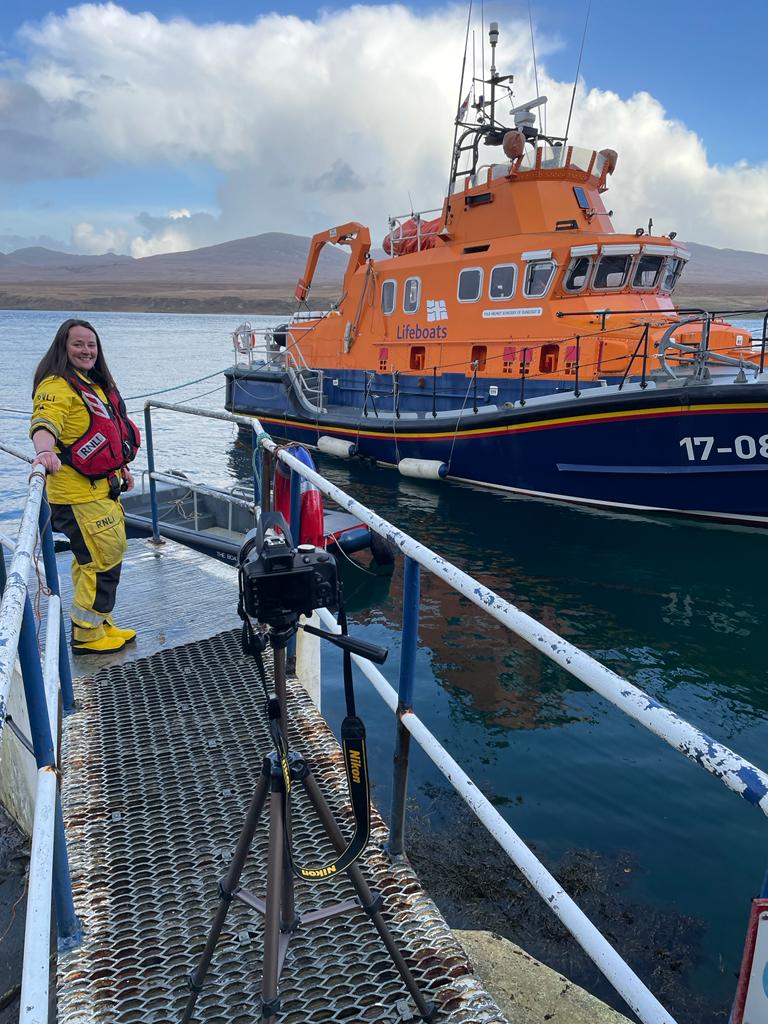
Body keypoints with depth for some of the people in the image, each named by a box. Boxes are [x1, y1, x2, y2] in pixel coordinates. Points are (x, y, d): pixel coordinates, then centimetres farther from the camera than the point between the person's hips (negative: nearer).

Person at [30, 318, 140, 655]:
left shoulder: (96, 384, 17)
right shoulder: (56, 386, -13)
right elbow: (44, 424, -30)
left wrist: (121, 466, 29)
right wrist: (44, 451, -49)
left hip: (103, 488, 10)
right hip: (79, 492, -10)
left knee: (92, 560, 18)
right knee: (104, 560, -7)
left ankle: (101, 625, 31)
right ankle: (86, 636, 7)